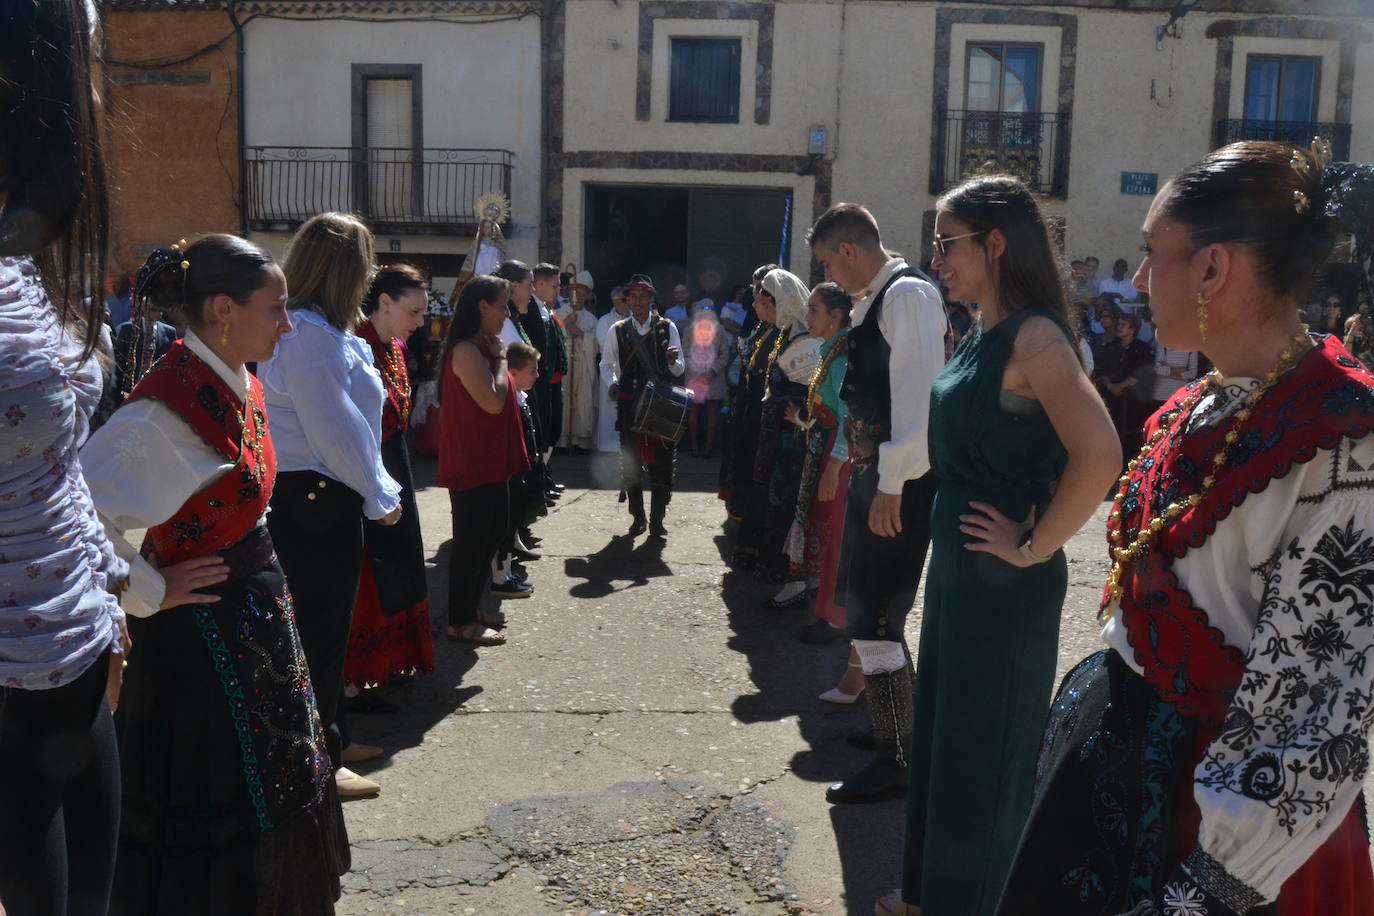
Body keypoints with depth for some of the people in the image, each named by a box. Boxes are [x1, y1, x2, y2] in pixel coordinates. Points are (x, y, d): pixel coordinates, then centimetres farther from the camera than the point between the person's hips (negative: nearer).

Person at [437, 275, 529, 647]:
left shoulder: (481, 348, 14)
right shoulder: (466, 350, -18)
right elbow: (493, 401, -24)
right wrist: (499, 358, -15)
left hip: (491, 460, 10)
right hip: (472, 463, -10)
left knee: (492, 534, 17)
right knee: (471, 540, -2)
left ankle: (471, 606, 30)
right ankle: (461, 622, 9)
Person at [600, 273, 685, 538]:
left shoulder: (667, 328, 2)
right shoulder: (618, 330, 4)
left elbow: (679, 370, 3)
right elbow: (606, 364, 14)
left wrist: (672, 361, -19)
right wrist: (611, 383, -6)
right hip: (629, 404, 1)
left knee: (661, 463, -1)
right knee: (630, 462, 6)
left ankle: (657, 521, 11)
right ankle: (638, 518, 21)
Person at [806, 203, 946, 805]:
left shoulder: (908, 294, -14)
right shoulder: (871, 301, 16)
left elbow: (918, 396, -22)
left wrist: (892, 485, -23)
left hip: (900, 479, -10)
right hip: (874, 473, 10)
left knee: (872, 619, -7)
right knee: (868, 606, 18)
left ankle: (893, 763, 7)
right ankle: (892, 725, 35)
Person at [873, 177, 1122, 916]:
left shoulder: (1033, 337, -19)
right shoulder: (983, 334, 8)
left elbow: (1099, 456, -31)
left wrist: (1033, 546, -21)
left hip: (1003, 578, -9)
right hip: (956, 563, 9)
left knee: (986, 745, 7)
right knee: (942, 729, 20)